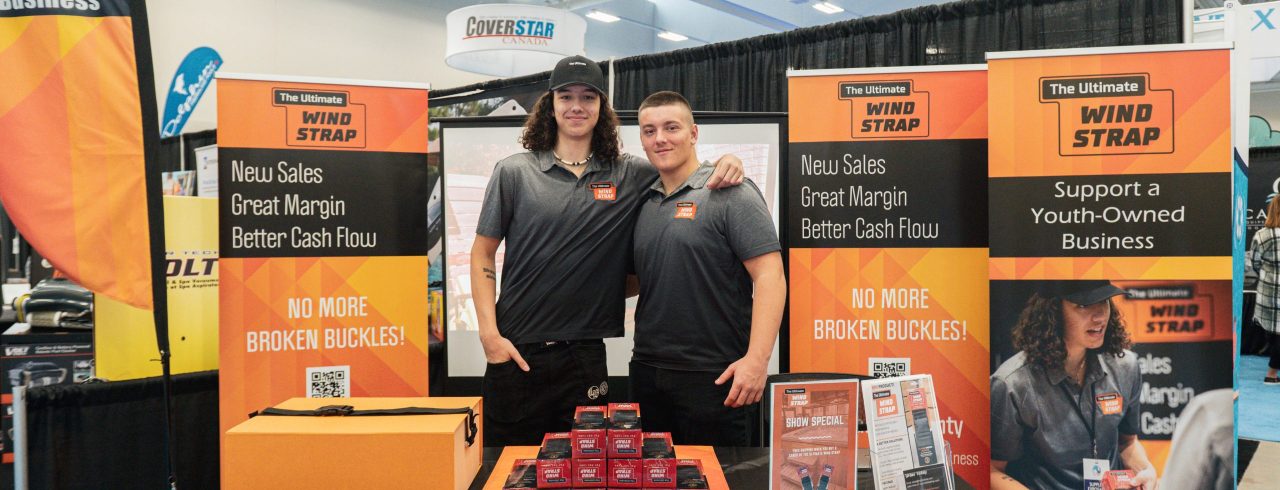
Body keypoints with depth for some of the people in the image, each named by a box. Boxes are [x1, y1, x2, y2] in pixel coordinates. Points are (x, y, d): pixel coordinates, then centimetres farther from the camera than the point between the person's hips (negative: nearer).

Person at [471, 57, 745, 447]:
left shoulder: (629, 176, 4)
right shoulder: (514, 173, 1)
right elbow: (482, 255, 3)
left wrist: (725, 162, -9)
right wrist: (489, 334, -6)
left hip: (585, 356, 1)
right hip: (517, 352, -1)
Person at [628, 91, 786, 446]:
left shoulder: (730, 194, -7)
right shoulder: (644, 203, 13)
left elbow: (770, 277, -15)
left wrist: (756, 359, -23)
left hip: (714, 377, -6)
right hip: (646, 373, 7)